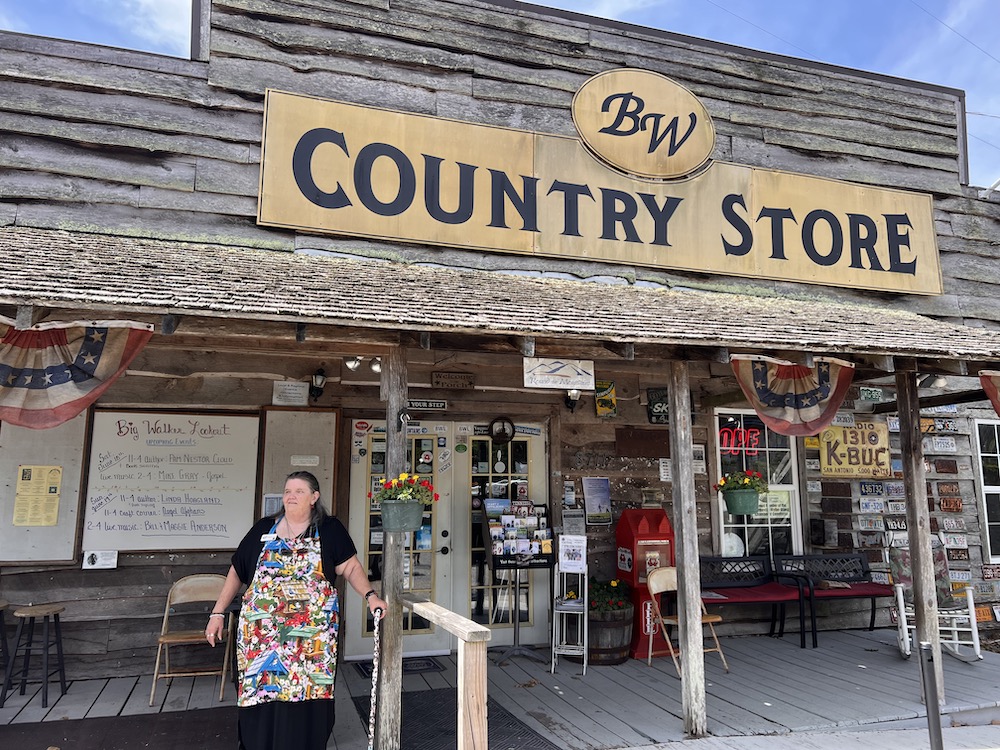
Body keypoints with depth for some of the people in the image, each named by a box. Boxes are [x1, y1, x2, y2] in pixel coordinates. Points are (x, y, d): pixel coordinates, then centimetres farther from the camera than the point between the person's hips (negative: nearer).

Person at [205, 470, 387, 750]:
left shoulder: (330, 530, 1)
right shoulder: (263, 529, 7)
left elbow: (351, 567, 0)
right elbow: (237, 572, 12)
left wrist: (370, 595, -16)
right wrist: (218, 612, 9)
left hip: (311, 635, -2)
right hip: (261, 632, 2)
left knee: (306, 696, 1)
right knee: (260, 692, 4)